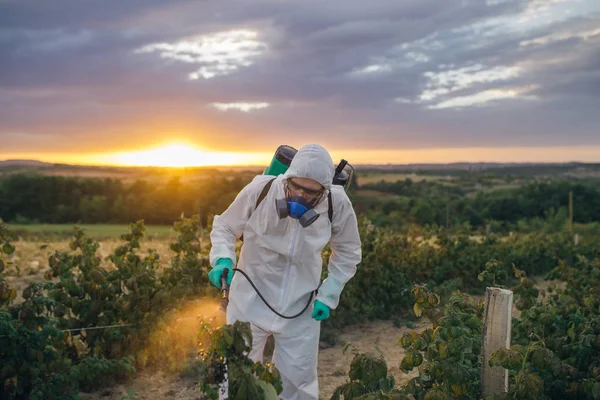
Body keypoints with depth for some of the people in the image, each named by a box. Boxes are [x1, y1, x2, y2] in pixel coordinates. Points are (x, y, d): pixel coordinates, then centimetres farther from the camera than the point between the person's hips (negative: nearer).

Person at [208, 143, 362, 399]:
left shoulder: (337, 204, -17)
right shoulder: (260, 189, -23)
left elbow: (348, 252, 2)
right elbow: (224, 226, -5)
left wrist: (328, 295, -6)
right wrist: (223, 259, -24)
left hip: (300, 307, 1)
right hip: (251, 300, -1)